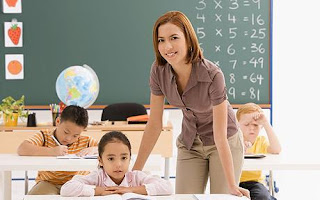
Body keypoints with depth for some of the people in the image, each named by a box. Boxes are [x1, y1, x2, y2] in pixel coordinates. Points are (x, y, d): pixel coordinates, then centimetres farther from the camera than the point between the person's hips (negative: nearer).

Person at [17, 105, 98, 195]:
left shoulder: (85, 141, 2)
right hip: (49, 183, -1)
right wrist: (51, 151, -31)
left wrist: (94, 149, -19)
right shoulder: (44, 136, -5)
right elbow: (21, 149, -22)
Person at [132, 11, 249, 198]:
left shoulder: (213, 75, -30)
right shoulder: (159, 70, -18)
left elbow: (220, 137, -27)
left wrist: (232, 186, -28)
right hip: (189, 145, 4)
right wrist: (136, 170, -10)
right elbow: (154, 124, -10)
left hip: (225, 144, -4)